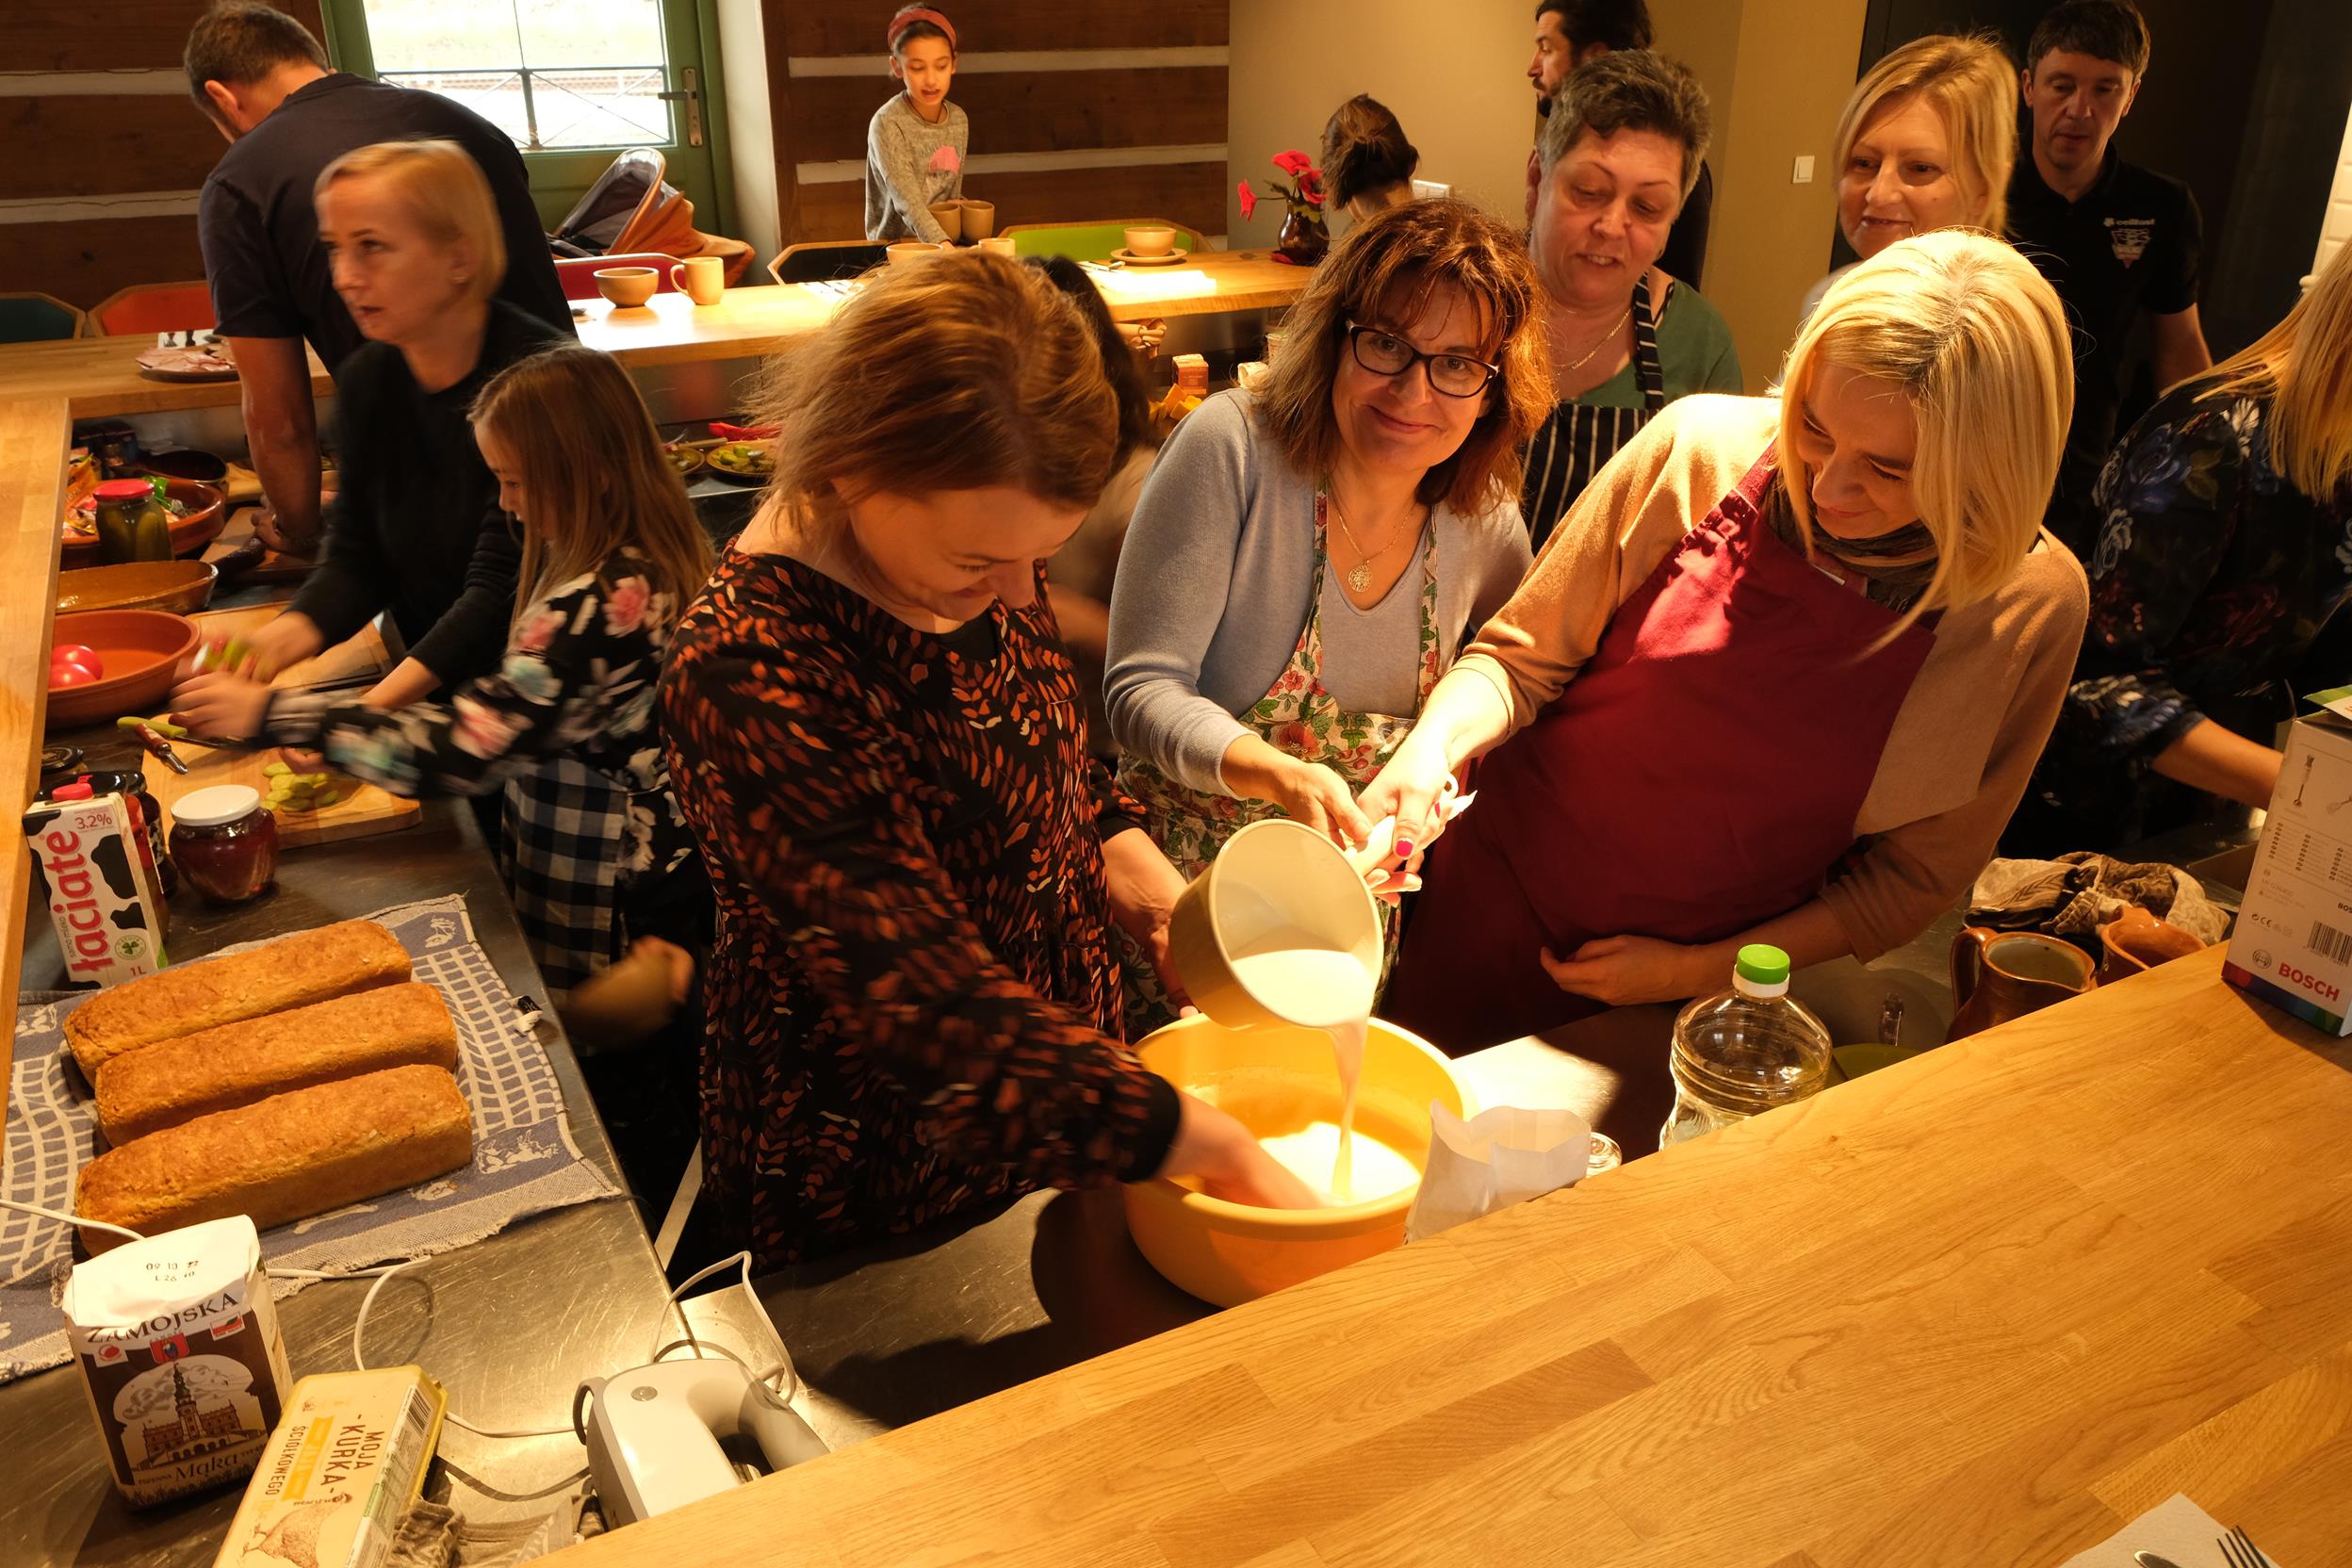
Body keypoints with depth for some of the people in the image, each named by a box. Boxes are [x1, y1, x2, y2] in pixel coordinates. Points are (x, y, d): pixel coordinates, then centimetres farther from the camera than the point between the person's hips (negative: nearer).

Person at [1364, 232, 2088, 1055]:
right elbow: (1522, 658, -7)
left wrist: (1700, 969, -9)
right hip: (1502, 912, 1)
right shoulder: (1705, 446, -16)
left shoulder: (2033, 608, -15)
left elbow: (1917, 872, -5)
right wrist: (1431, 746, -27)